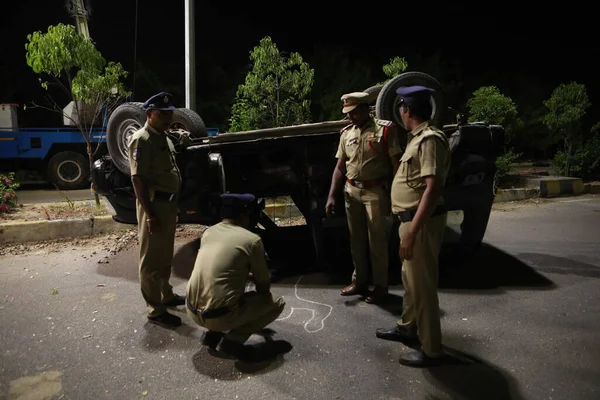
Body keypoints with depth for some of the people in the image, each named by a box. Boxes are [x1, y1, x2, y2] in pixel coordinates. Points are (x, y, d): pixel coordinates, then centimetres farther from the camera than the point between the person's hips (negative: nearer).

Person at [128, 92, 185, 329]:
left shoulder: (164, 138, 15)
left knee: (165, 256, 20)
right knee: (151, 259, 0)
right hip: (154, 204, -9)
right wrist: (149, 214, -23)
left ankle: (166, 295, 36)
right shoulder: (142, 140, -14)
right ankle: (155, 310, 8)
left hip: (168, 203, 9)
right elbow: (138, 179, -19)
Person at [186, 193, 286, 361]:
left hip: (192, 311, 7)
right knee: (277, 302, 11)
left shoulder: (208, 232, 9)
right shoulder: (252, 240, -8)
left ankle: (213, 333, 17)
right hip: (219, 315, -6)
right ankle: (232, 340, -1)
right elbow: (264, 287, 4)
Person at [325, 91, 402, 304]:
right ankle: (359, 281, 27)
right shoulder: (346, 133, 10)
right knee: (356, 239, 13)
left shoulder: (384, 129, -5)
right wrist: (331, 196, 4)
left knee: (377, 240, 3)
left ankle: (380, 286, 16)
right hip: (351, 191, 5)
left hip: (375, 191, -5)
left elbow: (396, 164, -7)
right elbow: (340, 167, 11)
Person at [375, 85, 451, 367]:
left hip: (422, 222, -10)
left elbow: (433, 188, -27)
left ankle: (431, 350, 13)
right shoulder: (417, 137, 13)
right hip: (412, 218, 10)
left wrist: (412, 232, -29)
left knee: (422, 284, 0)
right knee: (410, 278, 22)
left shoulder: (430, 139, -19)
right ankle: (408, 327, 40)